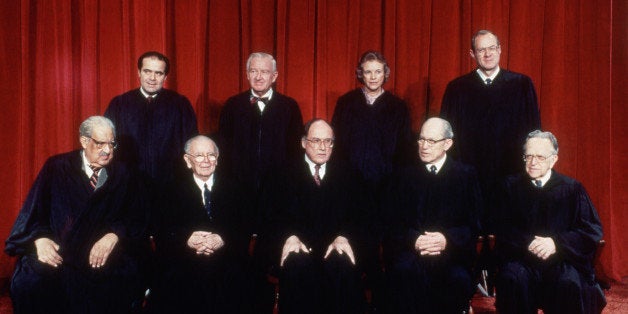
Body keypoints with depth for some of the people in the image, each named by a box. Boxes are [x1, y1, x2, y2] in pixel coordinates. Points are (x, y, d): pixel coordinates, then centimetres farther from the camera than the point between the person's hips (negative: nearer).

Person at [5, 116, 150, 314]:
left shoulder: (123, 177, 11)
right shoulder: (57, 167, 9)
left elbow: (137, 219, 5)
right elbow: (33, 210, 4)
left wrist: (114, 236, -16)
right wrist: (39, 238, -16)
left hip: (104, 259, 0)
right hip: (58, 254, 0)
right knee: (31, 279, -30)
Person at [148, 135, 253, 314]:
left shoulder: (232, 190, 14)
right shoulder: (172, 192, 13)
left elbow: (245, 231, 6)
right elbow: (161, 235, 4)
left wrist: (223, 240, -15)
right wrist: (187, 241, -16)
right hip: (181, 276, 0)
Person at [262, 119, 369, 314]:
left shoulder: (347, 179, 18)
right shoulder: (286, 179, 14)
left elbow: (358, 217, 7)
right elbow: (272, 216, 2)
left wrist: (343, 237, -14)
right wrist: (289, 236, -18)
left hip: (336, 250, 1)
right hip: (300, 250, -1)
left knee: (344, 264, -32)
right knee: (296, 262, -34)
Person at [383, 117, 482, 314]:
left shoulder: (466, 176, 13)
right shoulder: (405, 177, 15)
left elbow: (474, 223, 4)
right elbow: (393, 222, 5)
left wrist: (447, 239, -15)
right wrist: (413, 240, -16)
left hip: (452, 251, 0)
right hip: (411, 250, 0)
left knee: (459, 277, -31)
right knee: (405, 270, -33)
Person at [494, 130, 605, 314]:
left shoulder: (572, 188, 6)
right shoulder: (512, 186, 8)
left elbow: (593, 230, -1)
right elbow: (502, 228, 1)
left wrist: (557, 242, -16)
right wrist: (528, 243, -18)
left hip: (562, 259, 0)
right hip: (522, 259, 0)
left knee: (570, 283, -32)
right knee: (512, 278, -31)